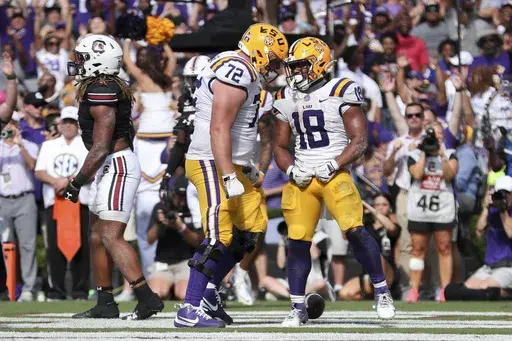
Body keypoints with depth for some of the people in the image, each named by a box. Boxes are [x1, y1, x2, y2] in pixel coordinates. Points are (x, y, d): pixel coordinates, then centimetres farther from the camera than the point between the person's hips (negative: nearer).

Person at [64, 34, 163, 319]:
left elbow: (101, 146, -20)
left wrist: (78, 182, -15)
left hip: (116, 166, -11)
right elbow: (127, 132, 19)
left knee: (111, 236, -12)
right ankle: (106, 303, 18)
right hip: (113, 167, 11)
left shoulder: (100, 92, -18)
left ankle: (147, 298, -14)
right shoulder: (110, 88, 12)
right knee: (98, 235, 13)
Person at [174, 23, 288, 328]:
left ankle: (210, 291, 20)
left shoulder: (242, 73, 15)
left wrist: (247, 168, 26)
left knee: (252, 227, 16)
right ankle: (190, 311, -14)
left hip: (229, 165, 11)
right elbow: (219, 129, -24)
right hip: (212, 166, -11)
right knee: (218, 238, -14)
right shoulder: (237, 73, -17)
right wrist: (230, 177, -26)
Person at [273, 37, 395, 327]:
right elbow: (280, 146, 19)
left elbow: (360, 141, -7)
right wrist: (291, 169, -1)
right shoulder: (287, 99, 13)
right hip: (302, 179, 5)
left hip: (335, 175, -5)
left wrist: (334, 165, -18)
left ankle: (382, 292, -3)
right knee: (298, 241, -1)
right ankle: (298, 308, 6)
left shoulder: (340, 93, -5)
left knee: (355, 230, -19)